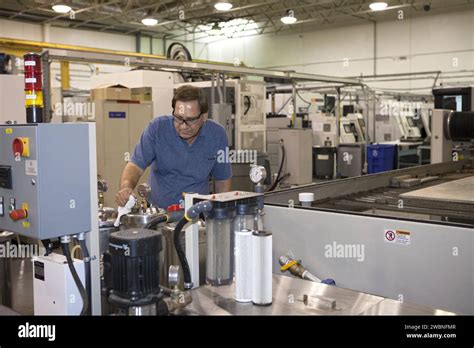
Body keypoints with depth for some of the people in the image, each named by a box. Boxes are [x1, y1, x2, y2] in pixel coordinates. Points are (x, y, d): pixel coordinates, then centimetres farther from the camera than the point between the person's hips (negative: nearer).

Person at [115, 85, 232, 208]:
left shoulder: (217, 135, -4)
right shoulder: (157, 128, -8)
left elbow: (223, 180, 7)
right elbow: (136, 165, -9)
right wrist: (126, 187, -28)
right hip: (158, 210, -1)